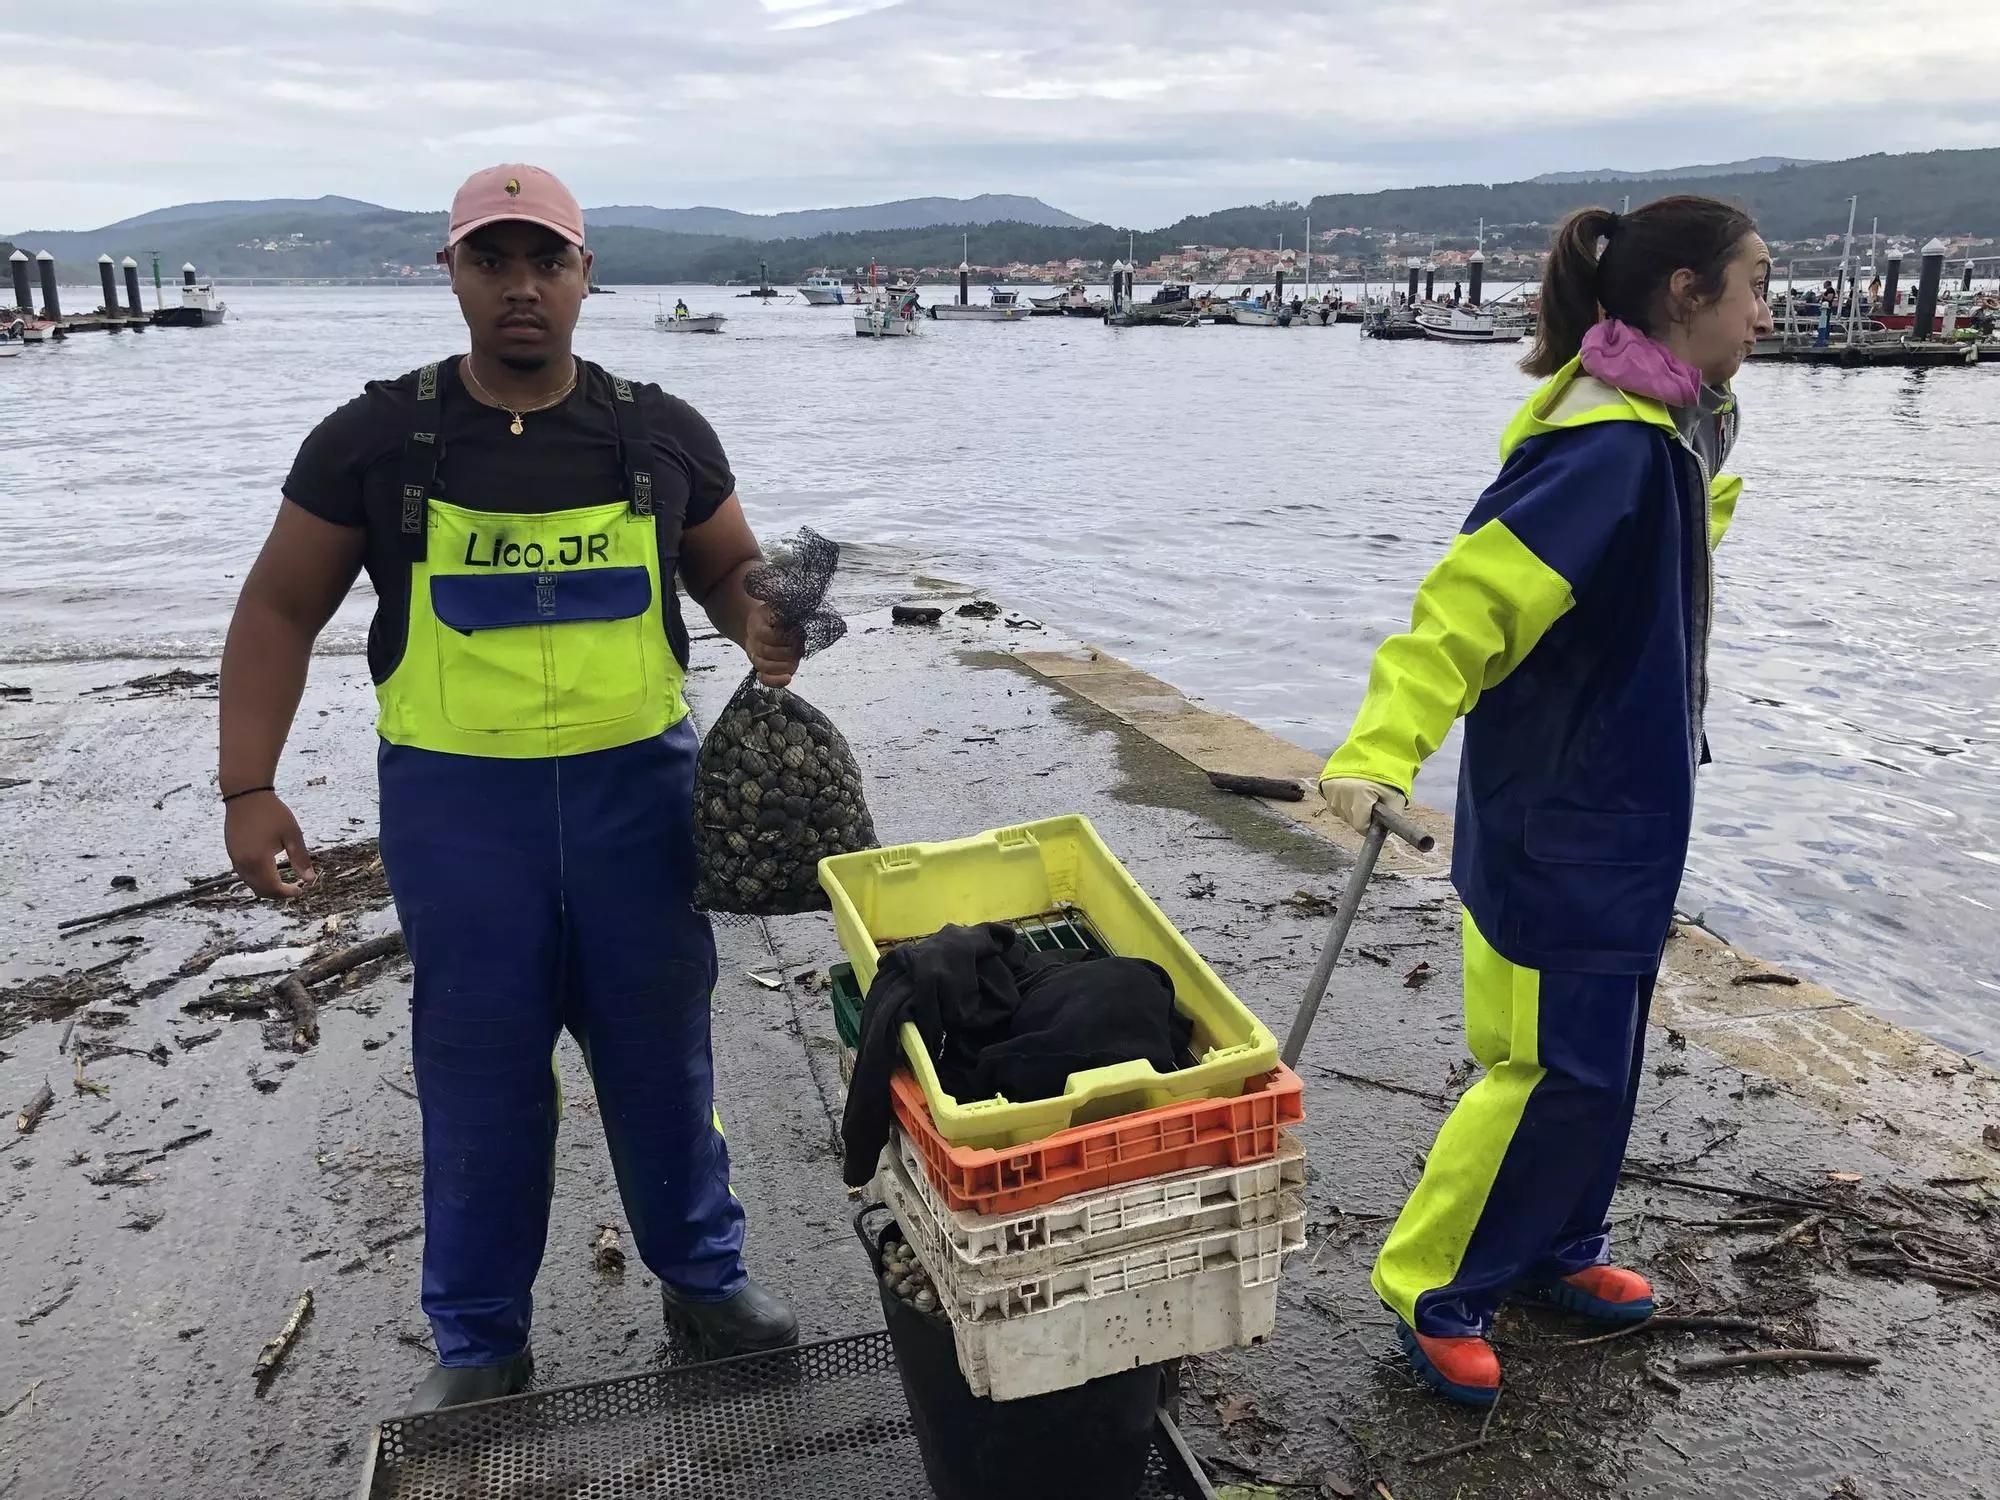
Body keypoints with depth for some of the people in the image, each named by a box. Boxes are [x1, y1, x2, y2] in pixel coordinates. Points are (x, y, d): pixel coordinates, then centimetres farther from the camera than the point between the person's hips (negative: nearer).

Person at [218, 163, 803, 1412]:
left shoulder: (661, 433, 2)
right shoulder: (375, 440, -1)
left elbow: (733, 572, 14)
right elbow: (281, 611, 5)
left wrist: (763, 628, -10)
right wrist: (249, 789, -2)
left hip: (638, 784, 1)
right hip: (458, 798, 0)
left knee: (661, 1049, 12)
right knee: (479, 1074, 9)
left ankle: (704, 1273, 33)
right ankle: (480, 1343, 28)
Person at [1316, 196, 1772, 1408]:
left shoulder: (1669, 429, 7)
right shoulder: (1607, 445, -24)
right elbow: (1473, 596, -34)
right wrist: (1381, 750, -43)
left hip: (1625, 814, 10)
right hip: (1558, 823, -10)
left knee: (1606, 1051, 19)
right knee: (1559, 1068, -2)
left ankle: (1559, 1251, 37)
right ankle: (1433, 1292, 15)